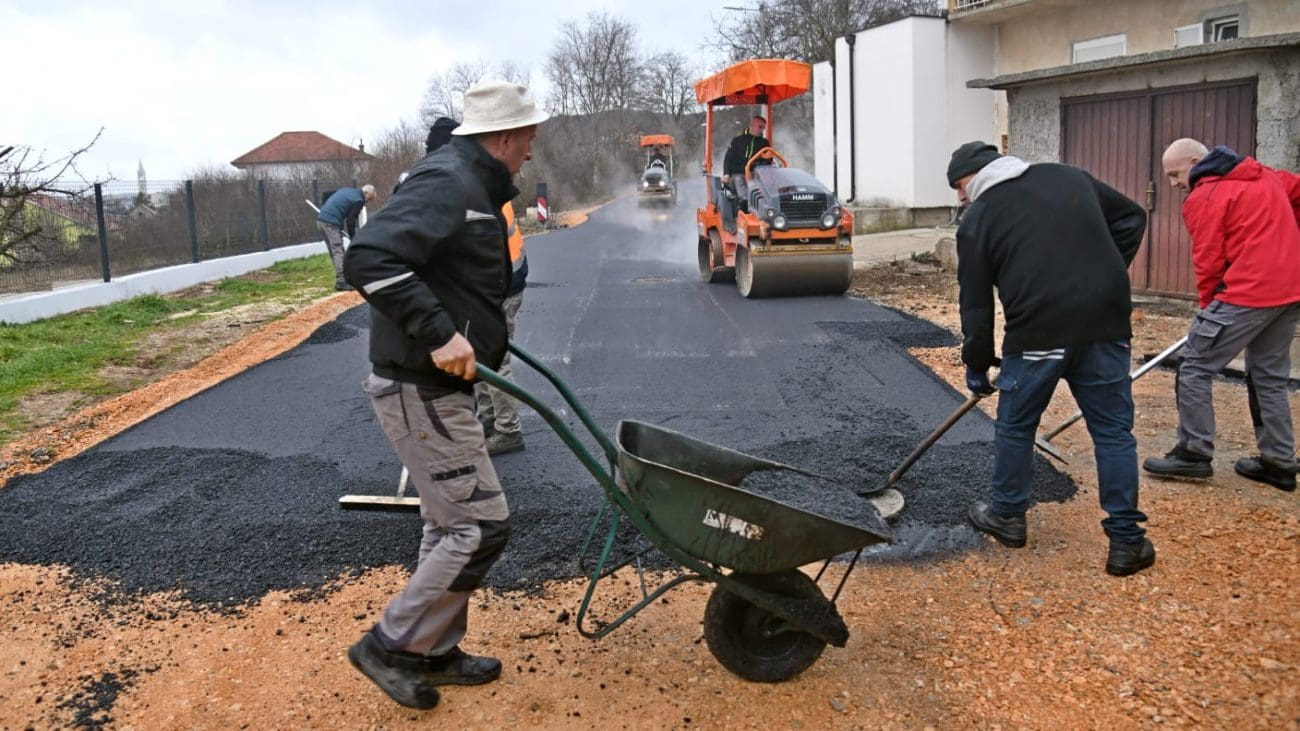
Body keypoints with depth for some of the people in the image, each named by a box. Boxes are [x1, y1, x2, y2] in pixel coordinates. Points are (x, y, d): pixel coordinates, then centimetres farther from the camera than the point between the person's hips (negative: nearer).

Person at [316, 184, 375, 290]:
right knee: (338, 251, -9)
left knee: (333, 251, 12)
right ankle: (341, 282, -15)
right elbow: (351, 221, -7)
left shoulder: (345, 190, 22)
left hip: (320, 219, 9)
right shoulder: (358, 200, -4)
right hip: (331, 223, -9)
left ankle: (340, 279, 14)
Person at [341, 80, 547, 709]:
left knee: (450, 523, 18)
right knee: (481, 523, -4)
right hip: (420, 390, -11)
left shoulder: (470, 186, 15)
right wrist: (439, 333, -33)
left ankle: (436, 651, 30)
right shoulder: (447, 182, -18)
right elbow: (369, 259, -30)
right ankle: (390, 646, 9)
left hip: (435, 385, 11)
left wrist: (486, 332, 16)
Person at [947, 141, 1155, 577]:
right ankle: (1126, 541, 12)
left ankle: (1007, 516, 31)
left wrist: (977, 367, 16)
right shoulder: (1068, 176, 17)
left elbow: (976, 303, 7)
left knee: (1015, 427, 16)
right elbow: (1131, 218, 19)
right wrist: (1105, 278, 19)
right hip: (1105, 322, 4)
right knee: (1113, 431, 9)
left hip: (1038, 331, -3)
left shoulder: (978, 219, 6)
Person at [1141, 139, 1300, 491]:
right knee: (1269, 377, 16)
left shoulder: (1203, 198, -7)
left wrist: (1209, 308, 6)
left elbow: (1209, 263, -7)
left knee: (1195, 368, -1)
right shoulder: (1264, 175, 16)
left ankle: (1194, 453, 3)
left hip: (1248, 292, -9)